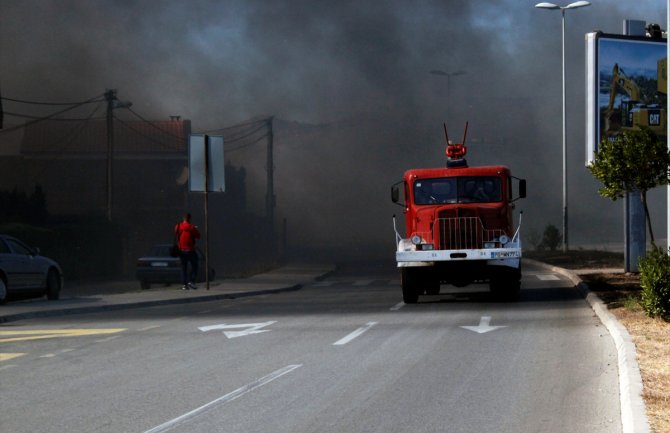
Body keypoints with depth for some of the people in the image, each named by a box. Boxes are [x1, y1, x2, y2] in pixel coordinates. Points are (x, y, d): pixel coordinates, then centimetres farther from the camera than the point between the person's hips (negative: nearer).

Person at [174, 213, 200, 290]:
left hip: (181, 250, 5)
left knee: (184, 268, 9)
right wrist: (196, 230, 13)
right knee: (194, 266, 4)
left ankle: (185, 284, 3)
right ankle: (191, 281, -11)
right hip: (190, 250, -5)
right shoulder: (191, 227, -12)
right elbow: (198, 236, -3)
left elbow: (175, 237, 14)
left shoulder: (178, 226, 2)